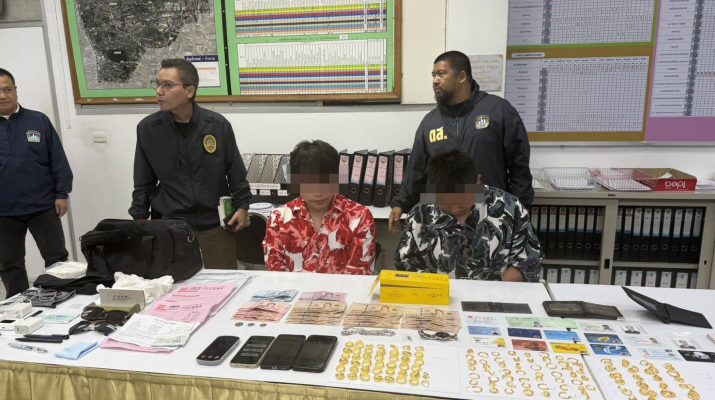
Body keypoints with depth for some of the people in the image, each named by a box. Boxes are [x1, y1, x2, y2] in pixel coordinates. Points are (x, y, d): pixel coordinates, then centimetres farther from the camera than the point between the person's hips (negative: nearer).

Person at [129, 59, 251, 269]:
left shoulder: (218, 125, -6)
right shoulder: (148, 128, -3)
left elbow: (236, 173, 4)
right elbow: (144, 182, 6)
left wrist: (242, 206, -1)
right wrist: (140, 219, 4)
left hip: (215, 226, 0)